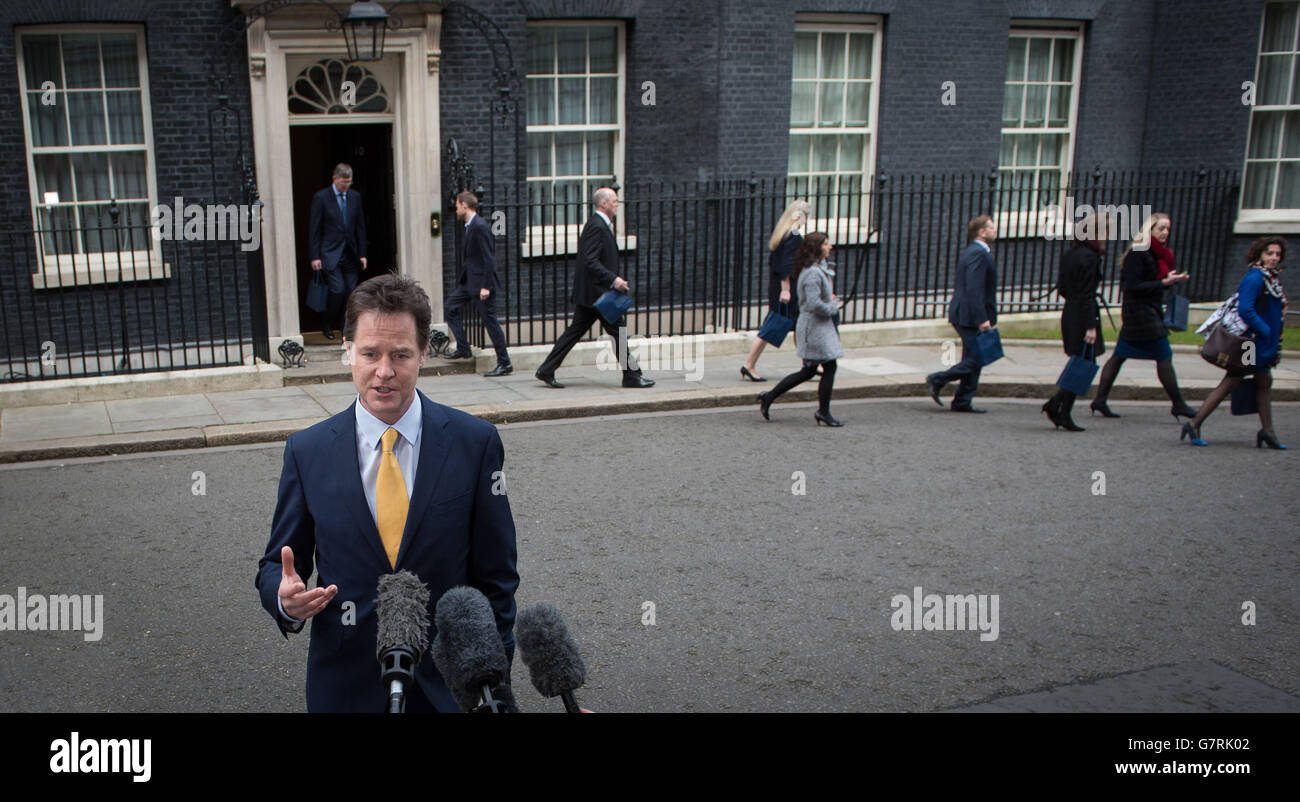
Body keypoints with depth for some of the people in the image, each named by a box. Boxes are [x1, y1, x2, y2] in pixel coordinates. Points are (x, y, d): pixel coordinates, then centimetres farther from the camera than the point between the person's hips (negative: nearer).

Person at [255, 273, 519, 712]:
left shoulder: (475, 442, -7)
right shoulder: (306, 451, -3)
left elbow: (495, 575, -3)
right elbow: (276, 565, 3)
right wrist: (286, 598, -19)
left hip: (449, 683, -1)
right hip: (346, 686, 1)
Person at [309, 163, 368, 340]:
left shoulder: (355, 197, 8)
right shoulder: (321, 197, -4)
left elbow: (360, 227, 12)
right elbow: (314, 229, -3)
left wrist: (362, 254, 8)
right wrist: (315, 256, -7)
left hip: (350, 254, 4)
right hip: (331, 254, -4)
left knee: (352, 291, -1)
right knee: (338, 290, -12)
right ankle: (327, 324, 9)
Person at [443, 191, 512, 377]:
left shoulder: (480, 227, -17)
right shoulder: (469, 227, 13)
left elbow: (488, 258, -21)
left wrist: (486, 286, -24)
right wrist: (463, 279, 20)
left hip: (481, 282, -10)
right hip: (468, 282, 10)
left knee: (490, 320, -5)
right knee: (449, 306, 11)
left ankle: (504, 364, 2)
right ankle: (463, 349, 16)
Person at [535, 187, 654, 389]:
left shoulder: (600, 225, 18)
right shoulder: (597, 226, -15)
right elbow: (590, 261, -23)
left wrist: (614, 279, 19)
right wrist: (613, 280, -25)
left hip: (589, 293, 11)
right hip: (596, 291, -10)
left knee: (575, 331, 10)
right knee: (618, 331, -3)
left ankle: (546, 371, 12)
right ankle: (631, 376, 5)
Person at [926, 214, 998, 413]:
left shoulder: (972, 252, 16)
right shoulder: (979, 254, -16)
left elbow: (958, 285, 21)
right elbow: (974, 290, -23)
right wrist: (982, 319, -24)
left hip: (963, 314, 10)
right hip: (971, 316, -10)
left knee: (973, 360, 12)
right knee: (976, 359, -6)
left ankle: (962, 402, 14)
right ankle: (937, 380, -1)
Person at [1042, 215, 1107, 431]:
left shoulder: (1070, 254, 11)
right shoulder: (1089, 257, -15)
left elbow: (1061, 288, 16)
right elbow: (1086, 295, -18)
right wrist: (1091, 326, -18)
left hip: (1069, 314, 9)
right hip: (1083, 318, -9)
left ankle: (1054, 404, 12)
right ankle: (1063, 415, 3)